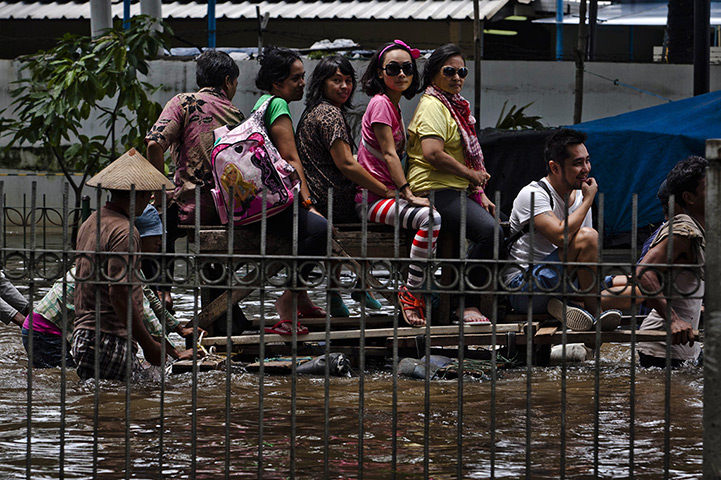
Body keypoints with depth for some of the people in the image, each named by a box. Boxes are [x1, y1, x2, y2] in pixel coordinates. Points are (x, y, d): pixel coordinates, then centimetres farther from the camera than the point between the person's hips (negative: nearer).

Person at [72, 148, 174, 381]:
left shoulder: (90, 223, 17)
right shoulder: (124, 232, -13)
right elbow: (119, 293, -20)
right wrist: (148, 345, -17)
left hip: (82, 335, 10)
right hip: (109, 341, -10)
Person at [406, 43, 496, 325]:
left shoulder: (456, 106, 23)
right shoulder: (432, 106, -8)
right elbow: (433, 154, -21)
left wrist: (480, 194, 17)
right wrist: (471, 175, -12)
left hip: (457, 191, 11)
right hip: (436, 191, -11)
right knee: (489, 231, -29)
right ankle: (467, 304, -23)